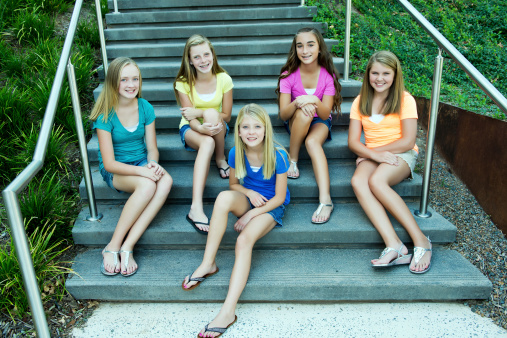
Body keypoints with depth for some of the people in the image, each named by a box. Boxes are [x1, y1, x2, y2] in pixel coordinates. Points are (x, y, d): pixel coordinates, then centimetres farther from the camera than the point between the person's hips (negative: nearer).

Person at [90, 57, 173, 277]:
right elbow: (109, 163, -17)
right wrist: (141, 170, -31)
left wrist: (153, 164, -22)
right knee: (147, 185, -36)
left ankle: (127, 247, -28)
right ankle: (112, 247, -21)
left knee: (166, 181, -31)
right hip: (115, 171, -4)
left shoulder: (145, 108, -2)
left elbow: (152, 148, 2)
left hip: (142, 164, 4)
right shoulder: (106, 114, -14)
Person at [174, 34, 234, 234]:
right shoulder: (183, 83, -10)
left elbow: (226, 116, -6)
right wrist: (203, 128, -41)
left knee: (211, 114, -35)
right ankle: (196, 208, -50)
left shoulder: (224, 79, -8)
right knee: (207, 142, -38)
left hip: (217, 128, 2)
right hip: (191, 130, -1)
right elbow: (190, 119, -16)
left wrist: (199, 112, -22)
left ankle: (221, 159, -10)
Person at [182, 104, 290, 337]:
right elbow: (233, 184, 7)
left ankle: (228, 311, -34)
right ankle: (208, 264, -24)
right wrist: (249, 192, -15)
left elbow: (279, 197, -12)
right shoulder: (236, 153, -8)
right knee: (224, 197, -33)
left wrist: (251, 214, -20)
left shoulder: (278, 156, -18)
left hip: (271, 207, -3)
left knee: (244, 239, -32)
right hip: (248, 199, 3)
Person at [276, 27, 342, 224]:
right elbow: (283, 114, -17)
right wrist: (298, 103, -38)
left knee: (312, 142, -35)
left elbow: (325, 114, -15)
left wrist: (315, 101, -37)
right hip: (295, 123, 0)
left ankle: (325, 200, -44)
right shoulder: (289, 75, -11)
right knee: (304, 113, -36)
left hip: (320, 122, 0)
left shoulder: (328, 75, -9)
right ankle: (292, 161, -19)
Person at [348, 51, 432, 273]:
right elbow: (353, 141, 1)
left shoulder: (404, 100, 0)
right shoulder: (361, 102, 10)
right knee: (358, 181, -32)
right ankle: (394, 246, -41)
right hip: (371, 155, 3)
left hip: (402, 155, -3)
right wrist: (374, 155, -17)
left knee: (376, 181, -36)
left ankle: (421, 241, -29)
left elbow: (408, 141, -8)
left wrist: (374, 151, -8)